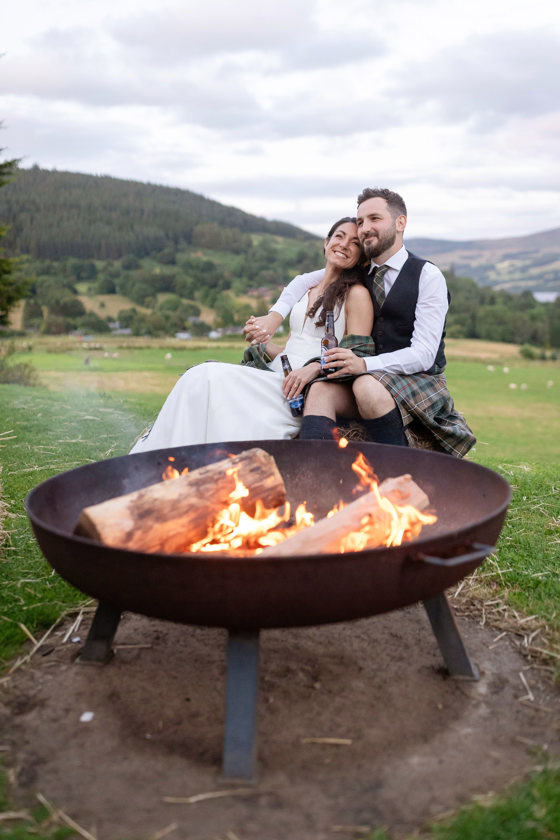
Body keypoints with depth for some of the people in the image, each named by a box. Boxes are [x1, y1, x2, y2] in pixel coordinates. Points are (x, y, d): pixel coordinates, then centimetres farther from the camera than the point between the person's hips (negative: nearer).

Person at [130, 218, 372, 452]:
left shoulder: (356, 294, 3)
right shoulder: (305, 289, 24)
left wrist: (315, 368, -22)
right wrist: (265, 345, 6)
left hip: (307, 391, -7)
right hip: (276, 378, 7)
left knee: (210, 376, -24)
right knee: (202, 375, -18)